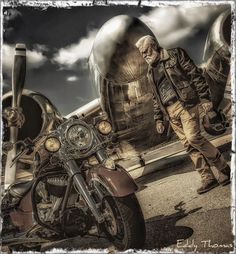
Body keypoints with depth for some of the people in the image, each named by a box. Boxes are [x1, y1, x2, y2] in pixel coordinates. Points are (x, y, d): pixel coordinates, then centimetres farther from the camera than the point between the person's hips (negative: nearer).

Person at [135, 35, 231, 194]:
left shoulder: (175, 55, 4)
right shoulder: (151, 72, 20)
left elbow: (195, 75, -3)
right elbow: (156, 97, 22)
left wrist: (205, 98, -12)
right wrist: (158, 119, 16)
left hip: (185, 103, -5)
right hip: (170, 111, 6)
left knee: (193, 137, -18)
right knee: (188, 144, 0)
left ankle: (224, 169, 1)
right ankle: (208, 178, 6)